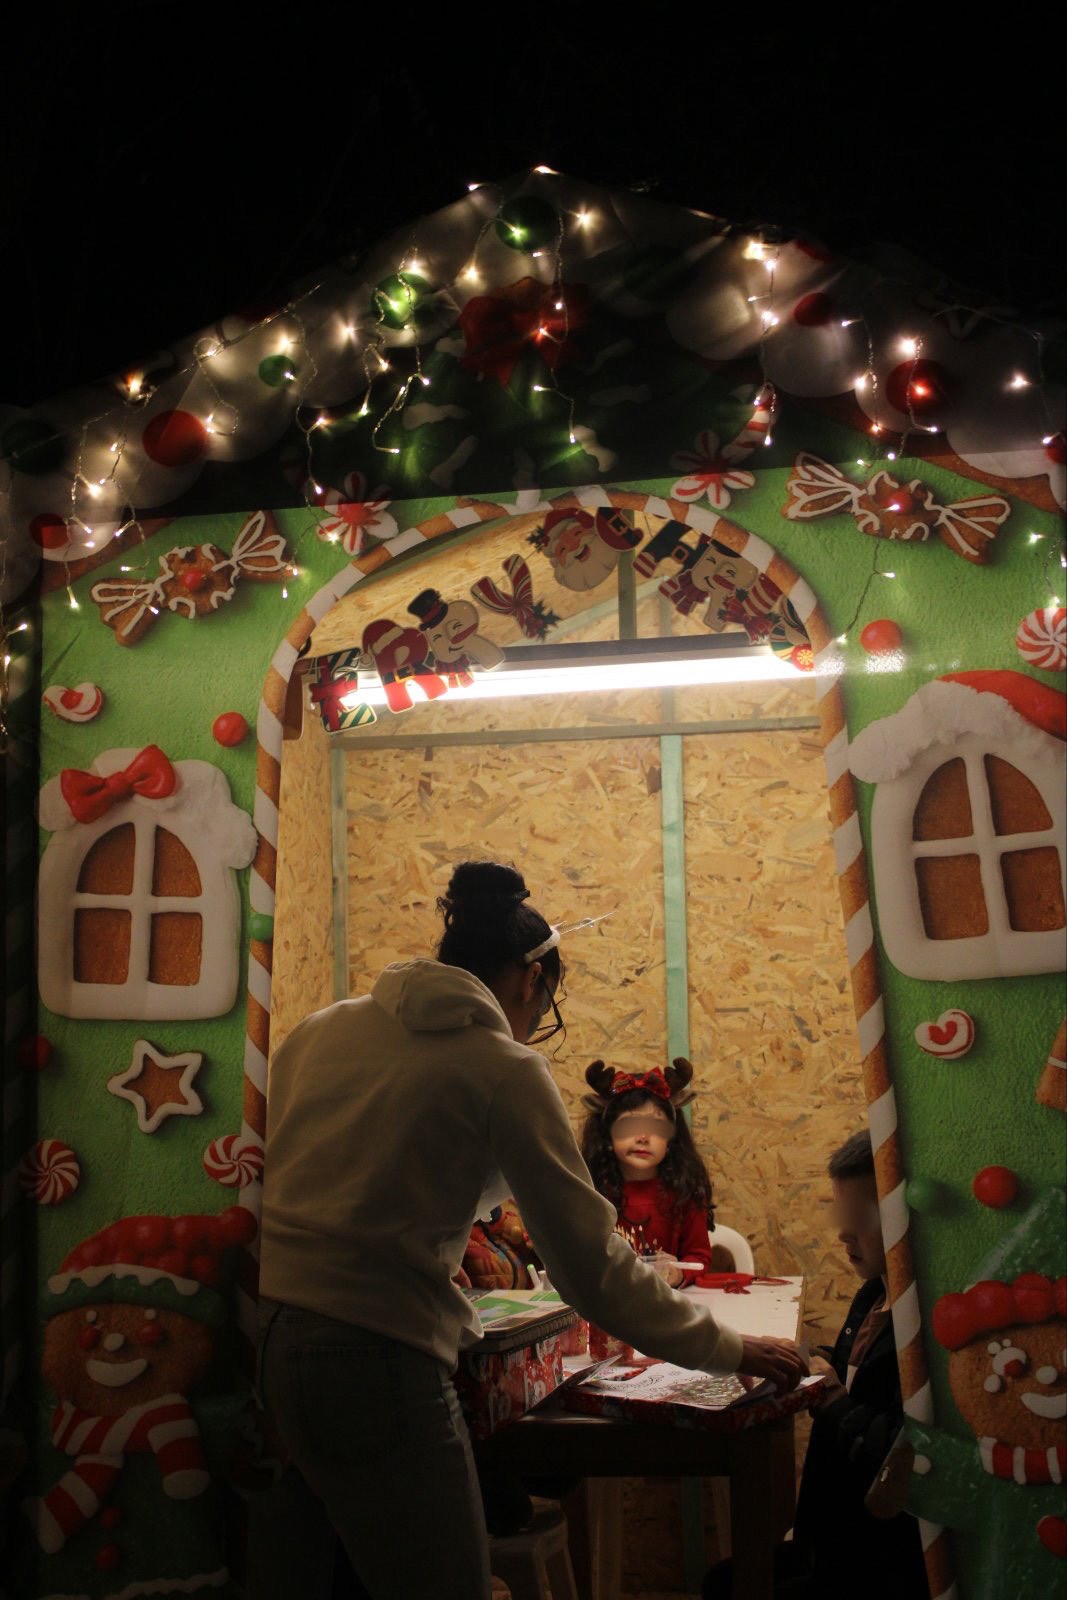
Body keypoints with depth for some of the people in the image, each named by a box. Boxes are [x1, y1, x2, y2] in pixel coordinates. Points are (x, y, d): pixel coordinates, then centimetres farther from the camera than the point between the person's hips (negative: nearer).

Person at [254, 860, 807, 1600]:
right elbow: (590, 1263, -5)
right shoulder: (504, 1069, -5)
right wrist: (730, 1350, 5)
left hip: (262, 1340, 7)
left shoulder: (321, 1030, 13)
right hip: (373, 1365, -7)